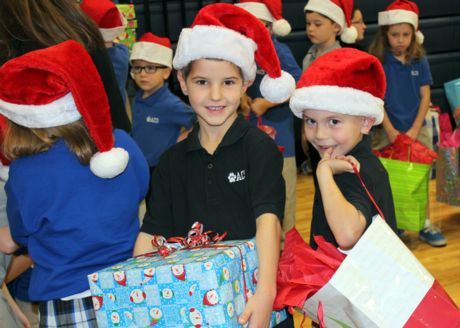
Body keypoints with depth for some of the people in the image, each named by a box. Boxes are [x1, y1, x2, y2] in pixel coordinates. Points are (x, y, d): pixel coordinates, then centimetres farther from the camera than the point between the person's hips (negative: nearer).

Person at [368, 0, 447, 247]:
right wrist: (390, 130, -12)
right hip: (388, 130, -2)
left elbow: (425, 97, 1)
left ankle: (425, 225, 20)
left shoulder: (419, 61, 1)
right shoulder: (378, 61, -7)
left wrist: (415, 129, -8)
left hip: (417, 129, 3)